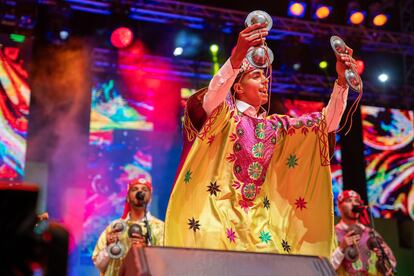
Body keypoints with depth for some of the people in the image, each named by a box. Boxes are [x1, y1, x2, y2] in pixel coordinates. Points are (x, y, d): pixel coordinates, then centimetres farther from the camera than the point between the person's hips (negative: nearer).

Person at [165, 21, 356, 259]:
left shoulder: (275, 125, 16)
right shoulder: (225, 116, 2)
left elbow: (328, 123, 13)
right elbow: (210, 99, -22)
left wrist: (341, 80, -1)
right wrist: (237, 57, -38)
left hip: (261, 222, 5)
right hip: (220, 216, -4)